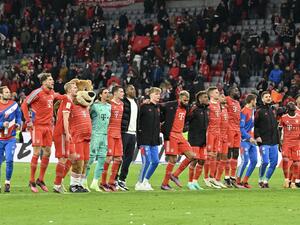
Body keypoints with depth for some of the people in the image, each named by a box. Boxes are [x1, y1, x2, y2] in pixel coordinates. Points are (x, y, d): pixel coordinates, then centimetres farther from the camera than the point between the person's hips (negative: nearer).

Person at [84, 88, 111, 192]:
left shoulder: (109, 106, 15)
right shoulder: (95, 105, -6)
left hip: (105, 135, 7)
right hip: (95, 134, -7)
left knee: (102, 159, 5)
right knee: (91, 157, -9)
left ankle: (95, 182, 10)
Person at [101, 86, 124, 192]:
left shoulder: (121, 104, 15)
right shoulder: (109, 104, -9)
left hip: (118, 134, 8)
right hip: (110, 134, -8)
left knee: (118, 158, 7)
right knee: (109, 157, -8)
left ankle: (111, 182, 15)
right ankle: (103, 182, -1)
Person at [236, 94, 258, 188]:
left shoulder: (253, 110, 14)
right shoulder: (244, 112, -12)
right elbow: (241, 127, -16)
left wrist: (255, 137, 15)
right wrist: (249, 138, -20)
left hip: (252, 140, 8)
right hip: (245, 140, -8)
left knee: (254, 161, 5)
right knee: (245, 161, -11)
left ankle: (245, 181, 14)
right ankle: (238, 180, 0)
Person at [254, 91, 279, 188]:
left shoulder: (273, 111, 17)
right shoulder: (259, 111, -3)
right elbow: (254, 125, -6)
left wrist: (277, 139, 17)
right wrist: (257, 136, -17)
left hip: (274, 142, 6)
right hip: (264, 142, -6)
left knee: (274, 162, 2)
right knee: (265, 161, -13)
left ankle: (266, 180, 14)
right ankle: (261, 179, 7)